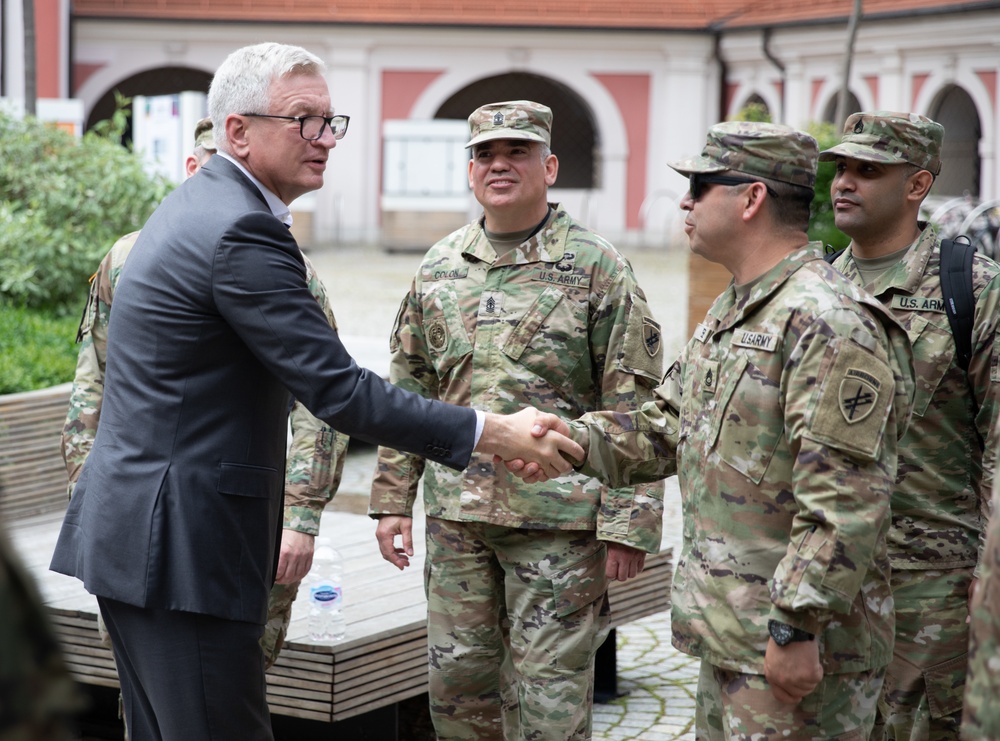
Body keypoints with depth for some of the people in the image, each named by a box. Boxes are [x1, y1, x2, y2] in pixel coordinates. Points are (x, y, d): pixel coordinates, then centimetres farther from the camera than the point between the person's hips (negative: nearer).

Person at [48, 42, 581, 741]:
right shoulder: (244, 234, -18)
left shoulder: (194, 206, 15)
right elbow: (339, 391, -21)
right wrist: (492, 432, -17)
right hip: (183, 547, -11)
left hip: (126, 527, 11)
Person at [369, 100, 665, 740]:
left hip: (560, 518, -4)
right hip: (455, 514, 5)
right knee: (456, 681, 10)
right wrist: (393, 499, 11)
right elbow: (408, 392, 16)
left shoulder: (598, 268, -4)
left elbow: (633, 410, -6)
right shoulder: (439, 268, 10)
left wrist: (627, 525, -11)